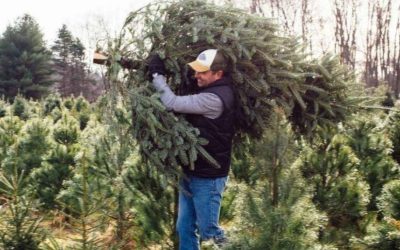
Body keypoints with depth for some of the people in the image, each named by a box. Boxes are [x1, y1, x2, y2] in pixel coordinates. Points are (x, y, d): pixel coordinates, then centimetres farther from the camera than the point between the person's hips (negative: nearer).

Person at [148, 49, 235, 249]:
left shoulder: (215, 99, -24)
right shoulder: (208, 90, 8)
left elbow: (173, 103, -25)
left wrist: (157, 74, -13)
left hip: (207, 178, -10)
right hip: (191, 173, 10)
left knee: (208, 231, 0)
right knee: (185, 229, 13)